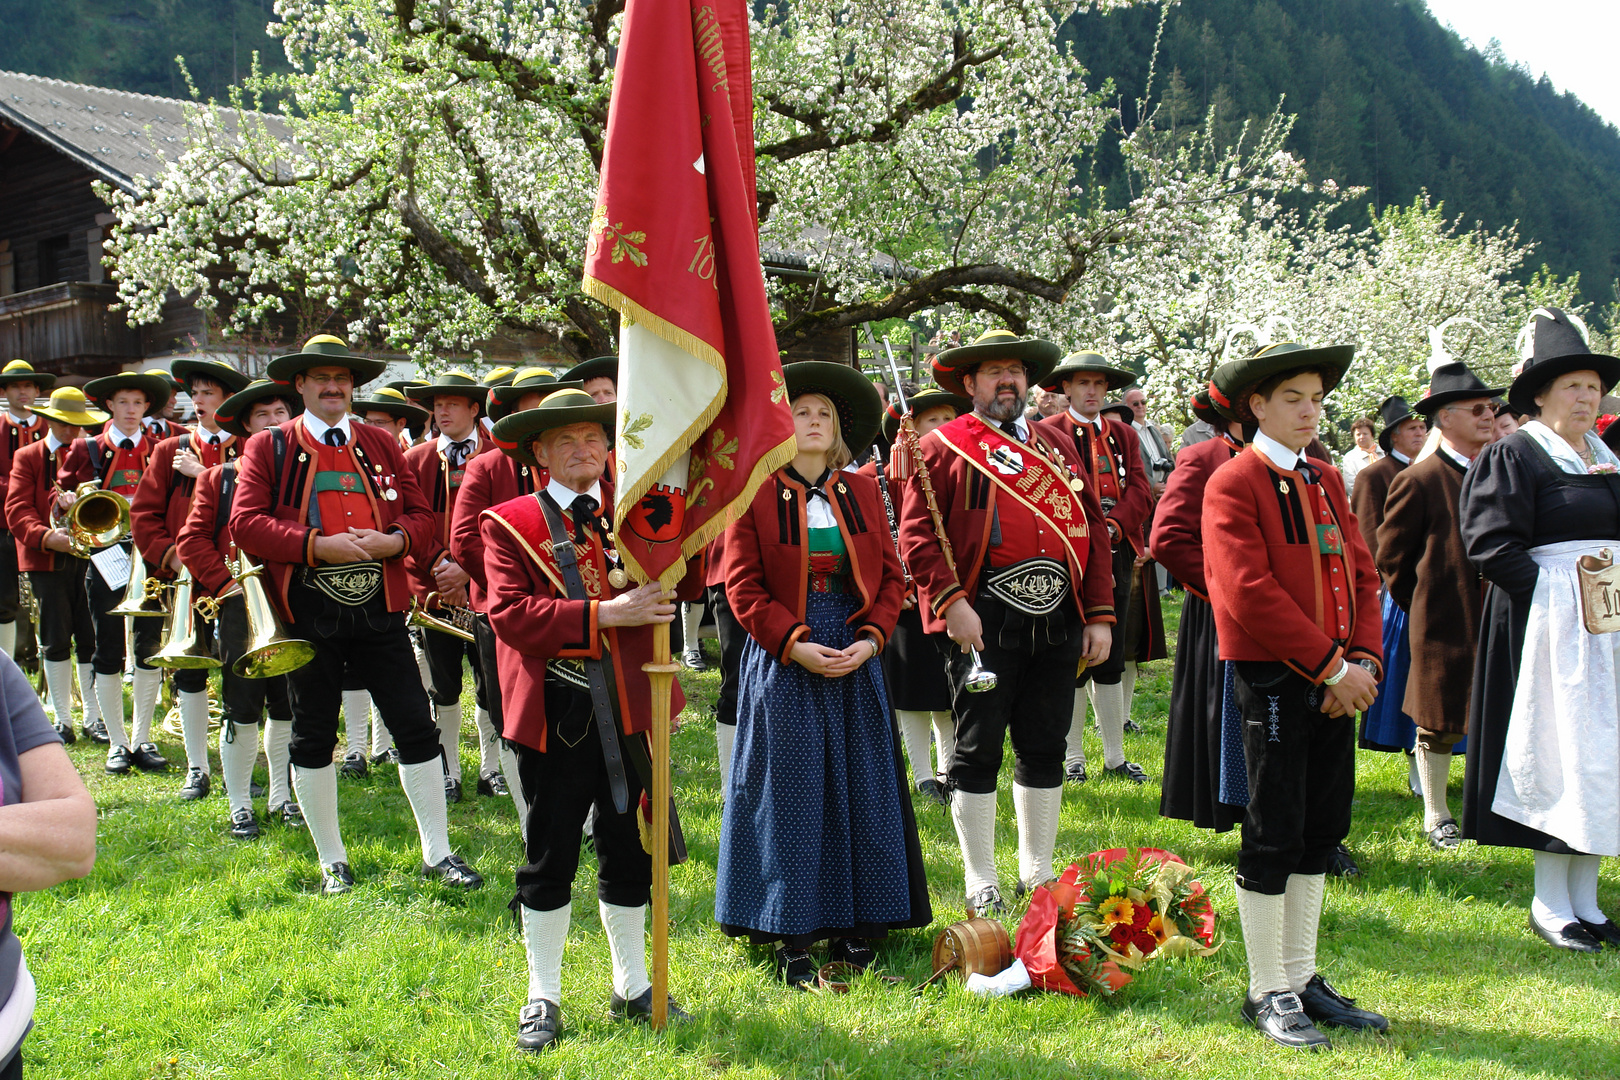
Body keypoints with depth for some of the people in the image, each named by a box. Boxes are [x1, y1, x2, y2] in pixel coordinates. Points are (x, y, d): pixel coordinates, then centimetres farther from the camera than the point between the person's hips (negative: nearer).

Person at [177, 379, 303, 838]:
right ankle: (238, 807, 10)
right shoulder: (219, 477, 7)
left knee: (287, 707, 10)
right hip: (240, 606, -1)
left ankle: (282, 796, 24)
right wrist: (224, 581, -7)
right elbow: (191, 539, 3)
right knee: (242, 710, 0)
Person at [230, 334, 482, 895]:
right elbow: (244, 522, -6)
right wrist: (317, 545, -17)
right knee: (313, 736, 6)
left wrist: (394, 540, -10)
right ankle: (332, 862, 20)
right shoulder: (268, 447, 3)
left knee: (416, 725, 1)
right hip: (309, 612, -2)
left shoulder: (381, 444, 13)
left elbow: (421, 513, 12)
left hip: (379, 608, 2)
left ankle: (438, 853, 13)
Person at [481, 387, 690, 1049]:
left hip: (629, 713, 3)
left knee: (630, 855, 13)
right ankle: (542, 998, 22)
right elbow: (508, 614, -14)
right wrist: (602, 615, -22)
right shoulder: (509, 523, 0)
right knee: (549, 862, 7)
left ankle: (633, 989, 29)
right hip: (553, 716, -3)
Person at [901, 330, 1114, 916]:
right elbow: (917, 533, -6)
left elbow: (1094, 530, 15)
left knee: (1045, 749, 12)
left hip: (1059, 620, 5)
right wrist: (950, 601, -17)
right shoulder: (943, 446, 3)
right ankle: (981, 884, 13)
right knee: (978, 750, 2)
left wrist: (1100, 615, 7)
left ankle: (1038, 872, 26)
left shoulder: (1059, 445, 18)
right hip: (984, 621, -5)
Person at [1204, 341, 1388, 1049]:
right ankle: (1267, 993, 12)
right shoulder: (1233, 482, -9)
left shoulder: (1327, 482, 15)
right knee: (1273, 838, 0)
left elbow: (1361, 576, 11)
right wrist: (1331, 666, -17)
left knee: (1321, 832, 12)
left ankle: (1301, 978, 24)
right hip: (1272, 679, -7)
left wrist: (1362, 661, -5)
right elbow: (1250, 592, -18)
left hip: (1335, 683, 7)